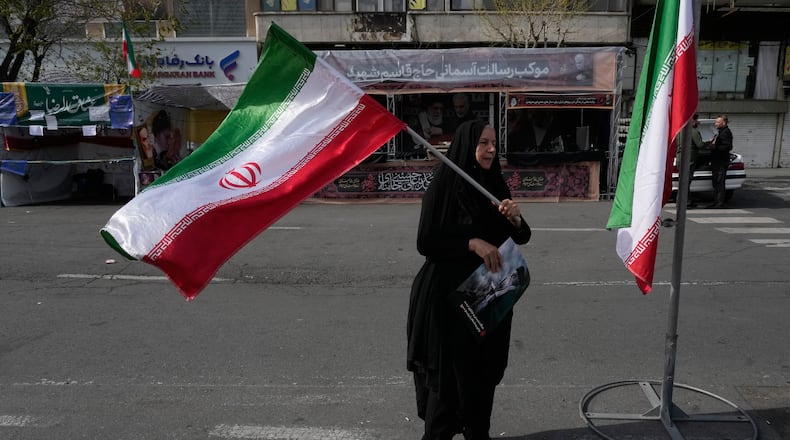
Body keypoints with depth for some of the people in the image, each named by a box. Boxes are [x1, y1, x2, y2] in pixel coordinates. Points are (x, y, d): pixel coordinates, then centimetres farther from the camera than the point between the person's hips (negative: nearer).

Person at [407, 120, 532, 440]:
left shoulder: (495, 186, 6)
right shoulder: (443, 184, -11)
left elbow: (522, 237, 8)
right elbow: (426, 242, -14)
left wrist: (515, 218, -13)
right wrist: (472, 242, -23)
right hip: (449, 294, -6)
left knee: (485, 369, 14)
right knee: (449, 371, 3)